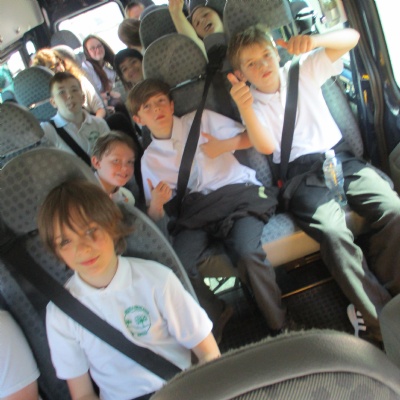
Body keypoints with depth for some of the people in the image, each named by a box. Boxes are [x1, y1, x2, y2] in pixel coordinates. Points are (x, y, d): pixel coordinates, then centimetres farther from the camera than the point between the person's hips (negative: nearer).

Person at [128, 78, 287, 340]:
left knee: (247, 253, -32)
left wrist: (225, 145, -4)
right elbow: (155, 217, 12)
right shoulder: (150, 158, 15)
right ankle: (216, 319, 1)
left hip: (237, 193, -2)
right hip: (196, 211, 2)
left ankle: (280, 325, -8)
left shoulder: (201, 120, 11)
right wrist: (156, 202, -12)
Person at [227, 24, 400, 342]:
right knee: (333, 231, -30)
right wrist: (244, 107, -24)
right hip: (300, 174, -3)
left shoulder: (303, 71, 13)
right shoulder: (253, 104, 8)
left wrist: (314, 40, -14)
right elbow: (267, 147, -10)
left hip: (339, 157, 3)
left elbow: (351, 38, 6)